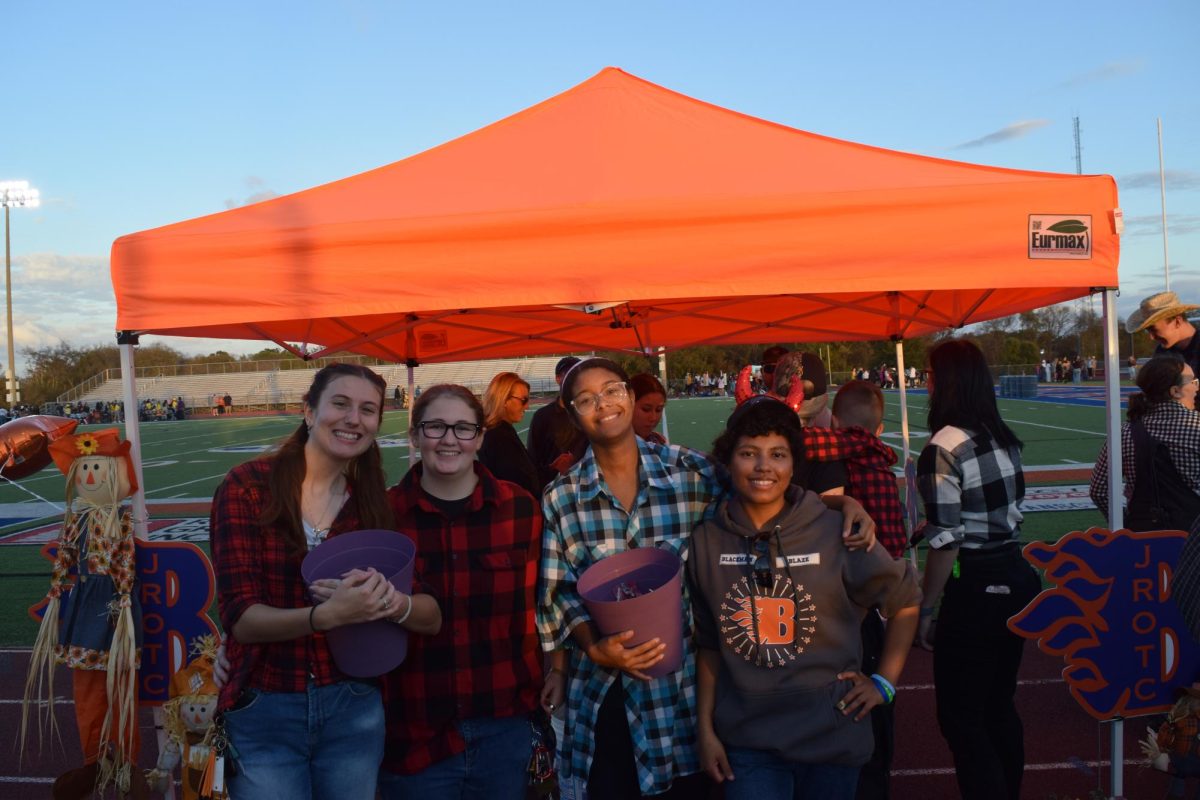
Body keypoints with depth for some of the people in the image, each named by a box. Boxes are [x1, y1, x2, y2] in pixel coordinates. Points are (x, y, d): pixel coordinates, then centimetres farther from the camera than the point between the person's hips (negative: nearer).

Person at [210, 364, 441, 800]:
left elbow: (432, 616, -3)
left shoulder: (375, 503, 1)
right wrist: (328, 615, -32)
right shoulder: (246, 487, -9)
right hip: (262, 713, -3)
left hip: (354, 710, 3)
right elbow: (241, 618, -15)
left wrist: (391, 602, -25)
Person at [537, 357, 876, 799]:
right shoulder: (560, 497, -2)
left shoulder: (689, 470, -4)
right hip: (605, 689, 0)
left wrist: (842, 502, -12)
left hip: (685, 680, 0)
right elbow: (558, 591, -1)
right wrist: (596, 648, -16)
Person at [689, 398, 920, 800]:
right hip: (747, 740, 1)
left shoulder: (835, 532, -11)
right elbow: (709, 643, 3)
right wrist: (705, 730, 3)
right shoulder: (707, 541, -5)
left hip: (832, 734, 0)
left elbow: (905, 598, 4)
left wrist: (885, 681, 2)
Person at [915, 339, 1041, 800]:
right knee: (1000, 707, 21)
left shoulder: (944, 447, -17)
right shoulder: (1004, 438, 6)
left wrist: (925, 610, -10)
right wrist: (935, 520, 18)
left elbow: (946, 543, -18)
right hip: (1018, 580, 8)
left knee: (961, 717, 4)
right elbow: (1000, 510, 13)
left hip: (976, 591, -8)